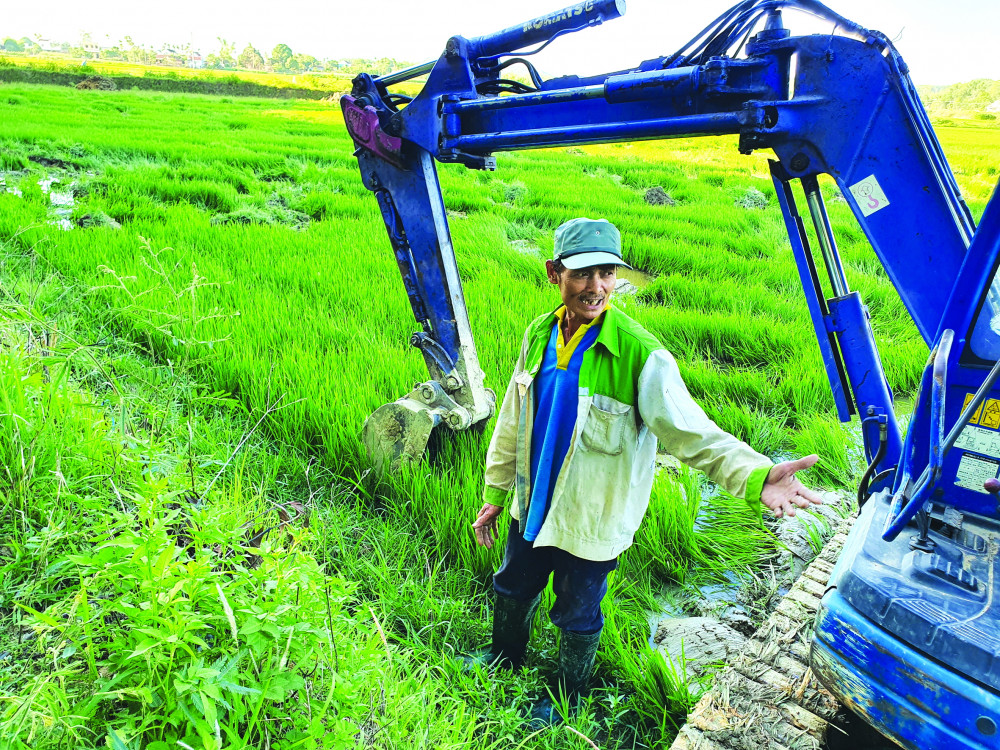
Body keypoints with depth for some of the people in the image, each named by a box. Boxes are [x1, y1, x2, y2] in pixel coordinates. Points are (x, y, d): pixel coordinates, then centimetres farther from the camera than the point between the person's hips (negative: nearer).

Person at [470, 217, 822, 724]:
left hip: (590, 523, -5)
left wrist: (756, 475, -43)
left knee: (577, 616, 19)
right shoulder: (539, 334, -6)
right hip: (532, 507, 5)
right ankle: (505, 659, 58)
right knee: (512, 592, 26)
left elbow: (692, 432, -26)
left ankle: (569, 696, 49)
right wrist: (495, 495, 9)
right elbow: (512, 421, 3)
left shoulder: (641, 356, -23)